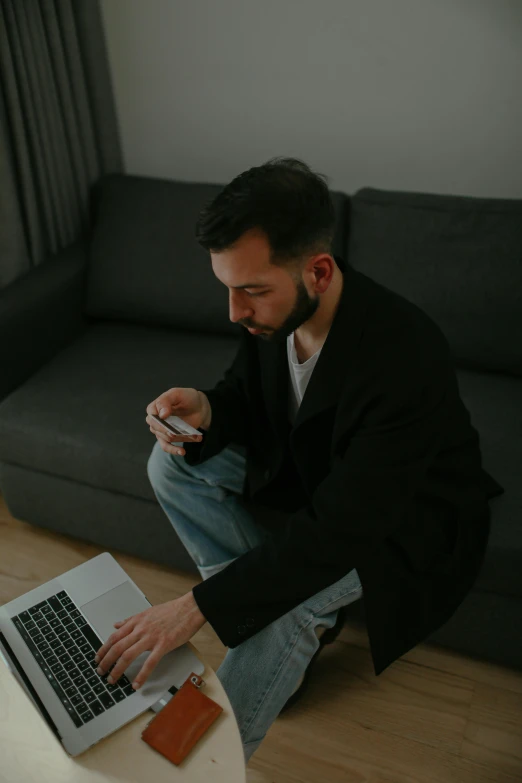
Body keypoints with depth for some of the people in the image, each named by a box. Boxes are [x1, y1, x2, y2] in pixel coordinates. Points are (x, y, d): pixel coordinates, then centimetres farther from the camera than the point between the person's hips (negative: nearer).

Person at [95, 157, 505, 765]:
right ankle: (298, 625, 0)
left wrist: (198, 607, -36)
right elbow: (245, 393, 1)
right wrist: (205, 411, -25)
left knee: (284, 601, -31)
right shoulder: (273, 309, -17)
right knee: (172, 462, -6)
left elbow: (337, 531, -36)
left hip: (404, 514, -7)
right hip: (309, 463, 7)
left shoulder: (403, 358, -38)